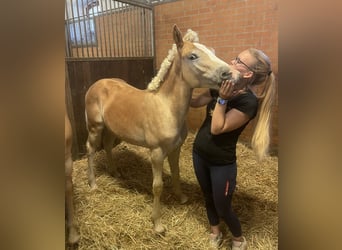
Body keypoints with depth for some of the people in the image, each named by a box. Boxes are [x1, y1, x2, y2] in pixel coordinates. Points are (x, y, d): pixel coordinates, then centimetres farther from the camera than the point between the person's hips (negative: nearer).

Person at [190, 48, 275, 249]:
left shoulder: (249, 102, -24)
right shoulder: (221, 86, -5)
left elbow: (217, 128, -26)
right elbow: (194, 102, 8)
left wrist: (222, 99, -28)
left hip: (222, 163, -6)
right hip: (199, 154, 6)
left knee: (223, 208, 11)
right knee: (208, 198, 24)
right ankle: (215, 233, 50)